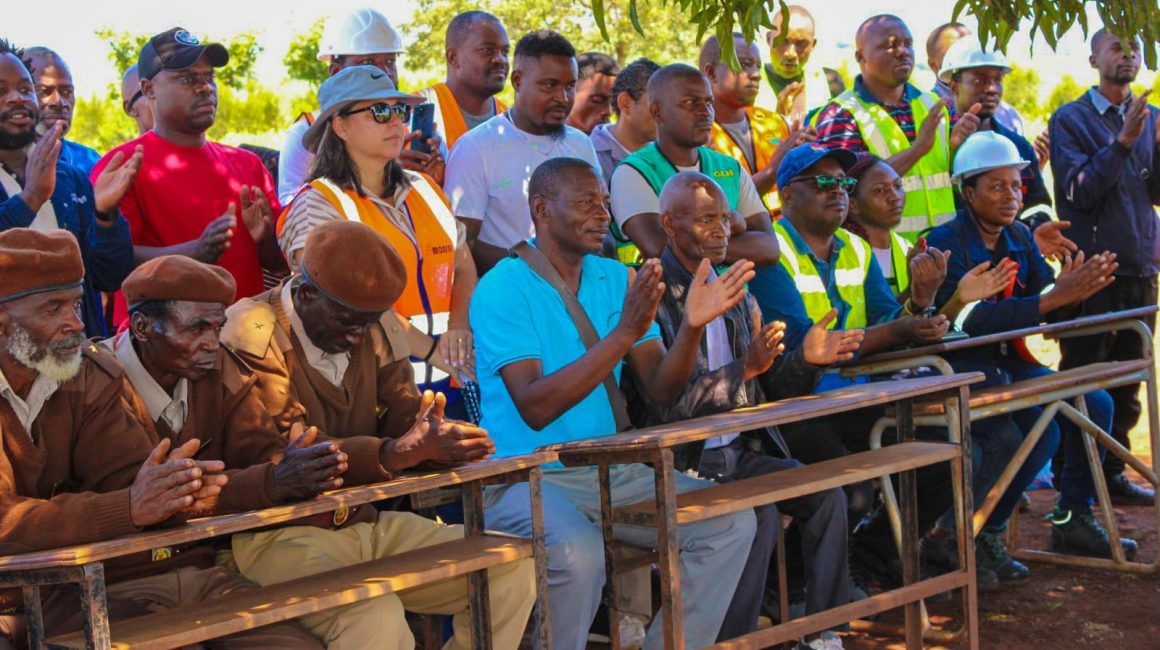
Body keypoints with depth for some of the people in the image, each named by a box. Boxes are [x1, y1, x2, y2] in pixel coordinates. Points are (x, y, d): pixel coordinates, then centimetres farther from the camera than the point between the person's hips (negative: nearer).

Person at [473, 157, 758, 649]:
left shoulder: (617, 279, 9)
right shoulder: (503, 289, -11)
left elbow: (660, 390, 3)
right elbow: (535, 408, -22)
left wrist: (692, 326, -16)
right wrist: (624, 333, -26)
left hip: (610, 470, 7)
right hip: (527, 476, -6)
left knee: (732, 521, -8)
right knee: (579, 551, -35)